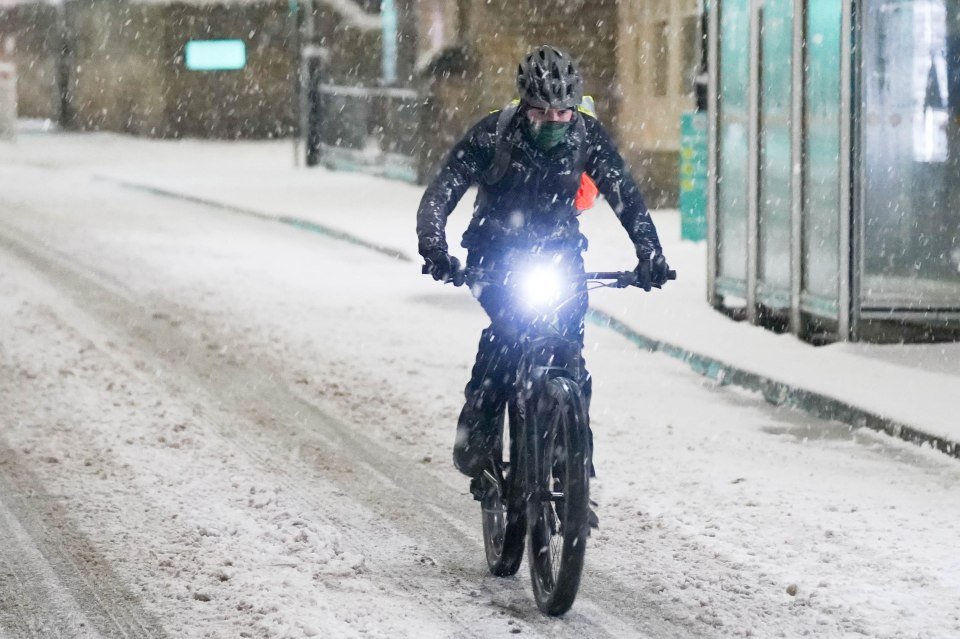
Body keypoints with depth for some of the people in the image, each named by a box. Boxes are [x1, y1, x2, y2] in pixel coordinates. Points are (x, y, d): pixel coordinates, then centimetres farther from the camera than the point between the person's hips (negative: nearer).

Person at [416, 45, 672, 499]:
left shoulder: (588, 136, -13)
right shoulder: (492, 134, -18)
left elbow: (624, 194, -13)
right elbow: (440, 194, -20)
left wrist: (649, 253, -28)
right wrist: (434, 250, -36)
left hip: (559, 251, 2)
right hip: (497, 251, -2)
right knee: (507, 325, -29)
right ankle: (477, 434, -17)